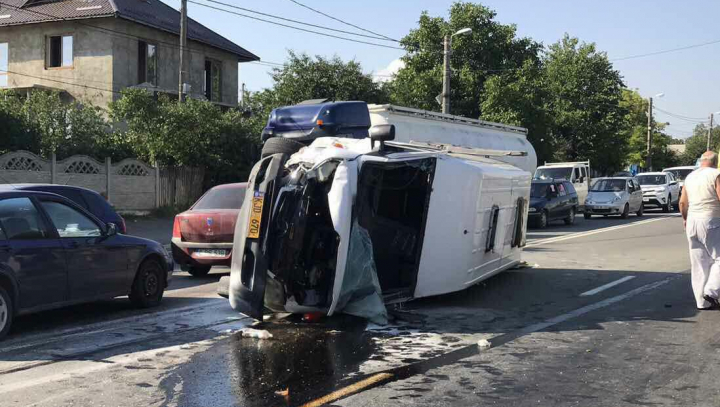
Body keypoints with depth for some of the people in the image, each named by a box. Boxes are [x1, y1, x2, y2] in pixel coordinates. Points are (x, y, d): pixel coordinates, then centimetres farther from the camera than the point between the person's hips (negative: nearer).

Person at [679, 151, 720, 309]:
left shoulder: (690, 177, 12)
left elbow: (682, 202, 14)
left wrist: (685, 218, 27)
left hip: (692, 223, 6)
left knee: (698, 263, 8)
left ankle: (702, 301, 10)